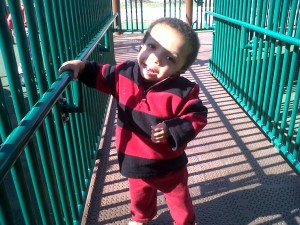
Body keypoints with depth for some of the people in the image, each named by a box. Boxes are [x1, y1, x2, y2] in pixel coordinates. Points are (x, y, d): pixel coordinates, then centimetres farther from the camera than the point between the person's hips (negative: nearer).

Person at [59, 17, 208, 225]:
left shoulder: (183, 91, -26)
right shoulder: (124, 74, -13)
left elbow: (197, 117, -18)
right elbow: (102, 76, 6)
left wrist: (172, 131, -31)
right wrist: (82, 67, -8)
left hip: (168, 165, -4)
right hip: (135, 161, 4)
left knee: (179, 200, 24)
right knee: (140, 196, 34)